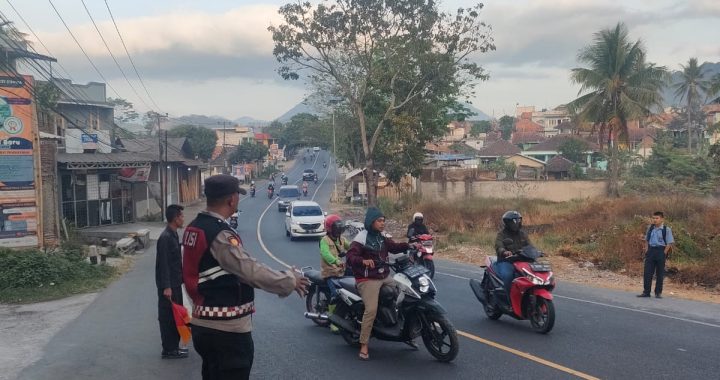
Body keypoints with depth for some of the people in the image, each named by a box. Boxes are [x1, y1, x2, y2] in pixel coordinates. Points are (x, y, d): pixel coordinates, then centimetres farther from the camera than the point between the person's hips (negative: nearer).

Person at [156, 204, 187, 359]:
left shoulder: (173, 235, 10)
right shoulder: (165, 237, -19)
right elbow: (163, 264, -22)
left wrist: (181, 278, 19)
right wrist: (166, 287, -23)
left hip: (175, 283, 10)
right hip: (168, 285, -10)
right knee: (168, 316, 0)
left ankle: (174, 347, 26)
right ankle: (168, 350, 9)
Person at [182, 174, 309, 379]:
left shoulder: (194, 228, 7)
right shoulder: (219, 235, -22)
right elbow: (251, 270, -24)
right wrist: (289, 280, -12)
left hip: (203, 323, 10)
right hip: (227, 329, -9)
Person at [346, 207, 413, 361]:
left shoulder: (382, 237, 12)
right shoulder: (361, 238, -12)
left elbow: (394, 247, 6)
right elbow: (350, 257, -22)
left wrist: (408, 245, -11)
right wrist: (363, 261, -41)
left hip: (385, 277, 8)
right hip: (368, 280, -8)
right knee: (371, 310, -22)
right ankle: (363, 346, -11)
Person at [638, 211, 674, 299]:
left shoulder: (666, 230, -6)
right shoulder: (650, 228, 6)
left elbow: (669, 243, -6)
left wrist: (664, 254, -11)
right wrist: (647, 250, 5)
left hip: (661, 251, -4)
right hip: (651, 250, 4)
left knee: (660, 273, 5)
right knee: (647, 272, 1)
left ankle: (658, 292, 15)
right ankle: (646, 292, 8)